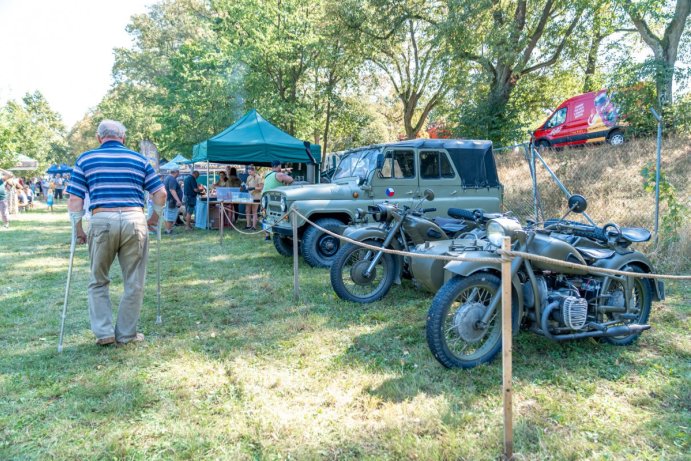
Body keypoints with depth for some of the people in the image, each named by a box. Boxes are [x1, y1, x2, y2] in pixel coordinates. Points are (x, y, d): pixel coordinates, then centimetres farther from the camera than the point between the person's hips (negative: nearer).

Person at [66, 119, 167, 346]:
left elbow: (74, 200, 3)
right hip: (135, 220, 0)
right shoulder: (139, 159, 13)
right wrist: (154, 218, 22)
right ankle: (126, 334, 17)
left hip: (102, 221, 0)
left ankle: (104, 332, 13)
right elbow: (160, 193, 9)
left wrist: (79, 231, 12)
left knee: (98, 281, 17)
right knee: (134, 283, 10)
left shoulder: (85, 159, 10)